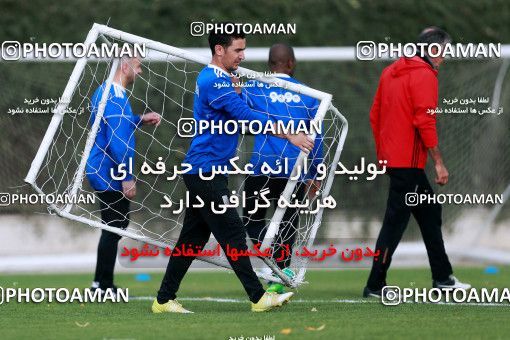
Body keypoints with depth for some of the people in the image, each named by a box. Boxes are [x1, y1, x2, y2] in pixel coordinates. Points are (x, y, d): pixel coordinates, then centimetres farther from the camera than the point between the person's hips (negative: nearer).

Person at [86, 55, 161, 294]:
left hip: (103, 172, 10)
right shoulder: (115, 96, -19)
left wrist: (140, 120, 17)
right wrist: (127, 177, -21)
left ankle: (102, 283, 19)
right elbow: (116, 141, -24)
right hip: (109, 174, -10)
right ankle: (103, 286, 1)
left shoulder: (105, 91, 13)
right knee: (113, 228, -4)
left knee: (118, 224, 16)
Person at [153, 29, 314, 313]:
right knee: (233, 234, -8)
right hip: (206, 172, -10)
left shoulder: (215, 78, 15)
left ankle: (164, 300, 14)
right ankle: (258, 297, -6)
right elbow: (246, 116, -24)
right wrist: (290, 135, -25)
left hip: (203, 172, 10)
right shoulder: (214, 82, -17)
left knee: (193, 237, 11)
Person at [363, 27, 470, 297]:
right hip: (408, 161, -10)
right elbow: (425, 121, -19)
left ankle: (442, 277, 26)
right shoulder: (425, 76, -12)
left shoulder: (390, 72, 14)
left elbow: (375, 115, 17)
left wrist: (383, 151, 23)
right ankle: (375, 285, -4)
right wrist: (438, 162, -15)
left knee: (430, 212, 19)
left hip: (391, 157, 10)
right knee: (395, 221, -5)